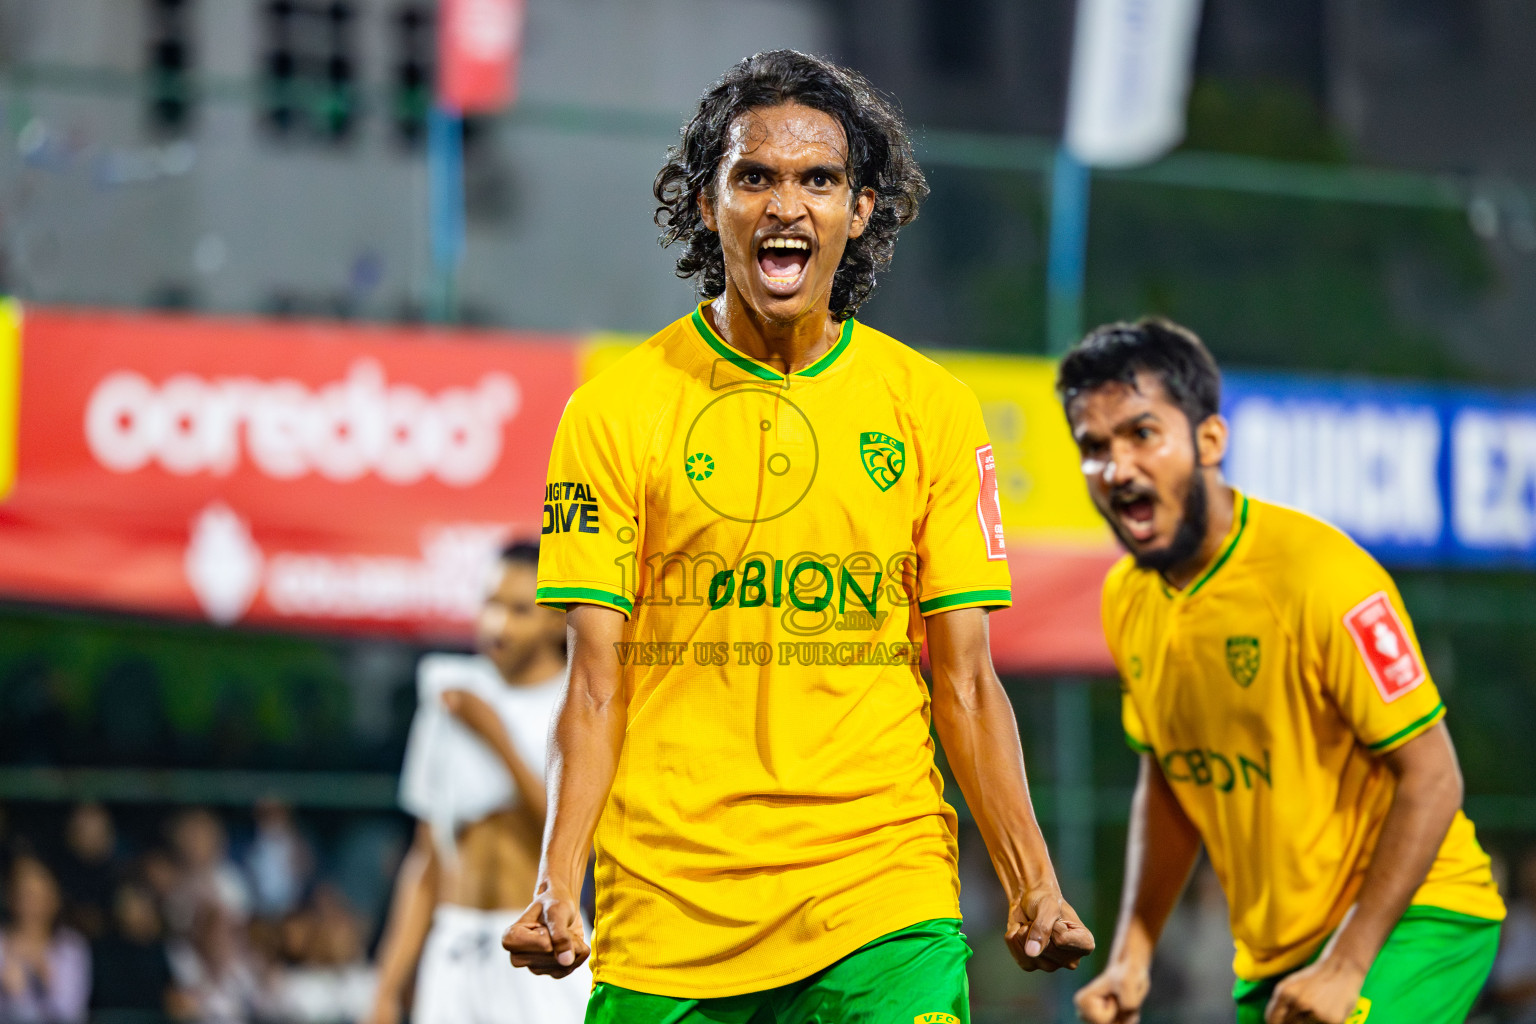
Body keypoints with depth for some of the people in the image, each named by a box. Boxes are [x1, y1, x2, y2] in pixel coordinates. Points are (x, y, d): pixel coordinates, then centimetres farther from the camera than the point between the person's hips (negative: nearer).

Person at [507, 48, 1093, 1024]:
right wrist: (556, 889, -12)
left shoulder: (934, 410, 6)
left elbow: (964, 681, 7)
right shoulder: (615, 411, 1)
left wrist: (1033, 889, -3)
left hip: (883, 901, 1)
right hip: (667, 911, 0)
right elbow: (597, 684, 0)